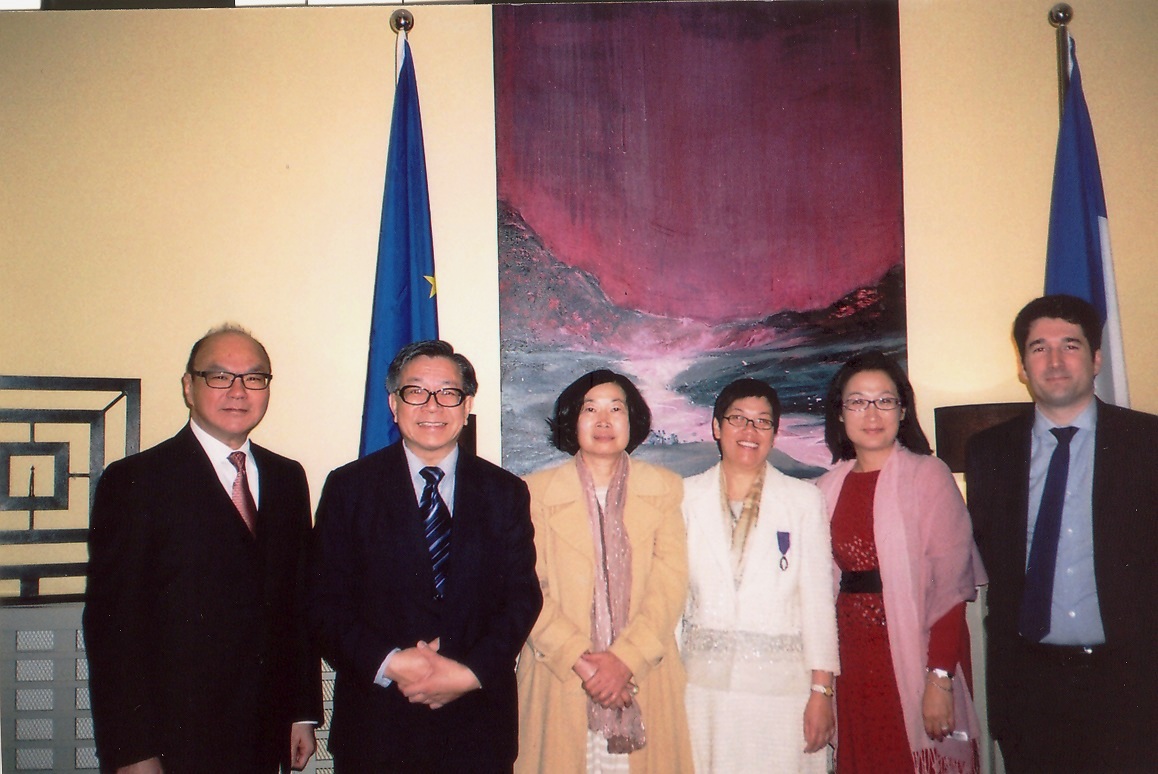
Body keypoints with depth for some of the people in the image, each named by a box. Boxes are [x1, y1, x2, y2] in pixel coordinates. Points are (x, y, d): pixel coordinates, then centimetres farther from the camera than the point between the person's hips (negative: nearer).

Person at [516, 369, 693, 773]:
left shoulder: (663, 488, 7)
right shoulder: (537, 491, 3)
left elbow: (671, 582, -1)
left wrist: (626, 657, -12)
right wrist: (579, 661, -14)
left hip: (645, 677, 1)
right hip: (559, 679, -1)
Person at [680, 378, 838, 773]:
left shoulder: (805, 499, 5)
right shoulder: (686, 496, 7)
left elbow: (818, 600, 3)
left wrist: (821, 691, -2)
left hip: (783, 683, -1)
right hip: (705, 682, 1)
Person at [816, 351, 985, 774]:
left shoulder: (928, 475, -6)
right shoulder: (830, 488, 8)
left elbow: (950, 584, -11)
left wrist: (940, 678, -17)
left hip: (915, 651, -4)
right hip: (852, 656, 4)